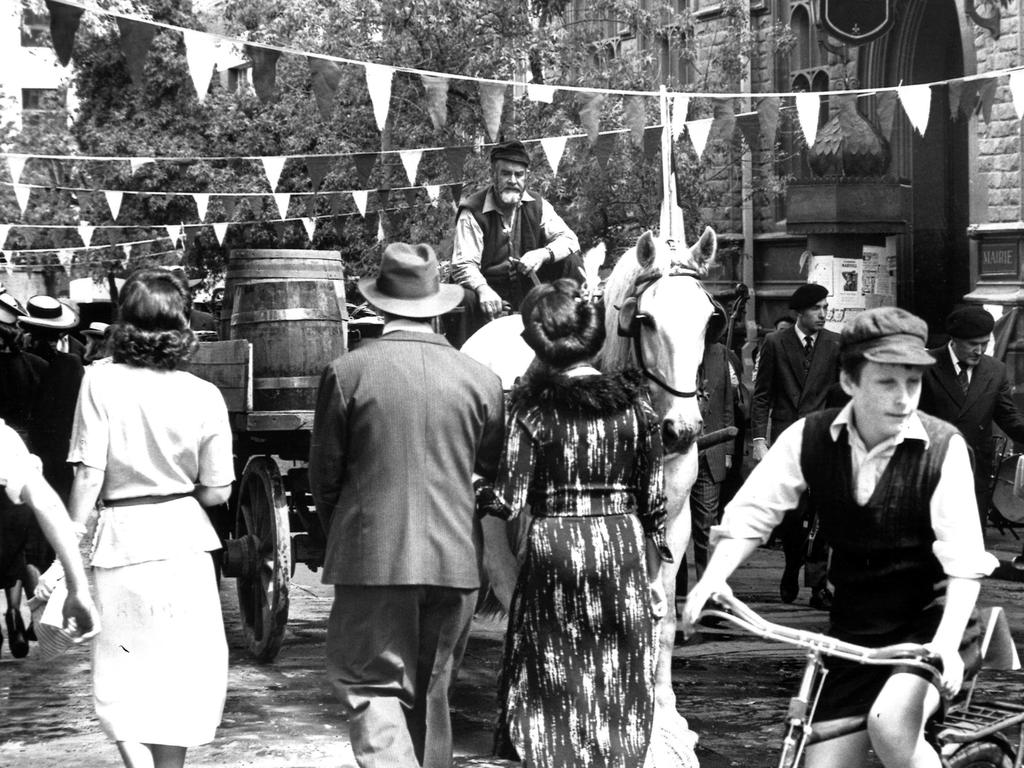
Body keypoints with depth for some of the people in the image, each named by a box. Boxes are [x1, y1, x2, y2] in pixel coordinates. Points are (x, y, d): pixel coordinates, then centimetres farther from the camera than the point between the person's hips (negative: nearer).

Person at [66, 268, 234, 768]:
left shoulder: (100, 382, -10)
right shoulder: (203, 396, -6)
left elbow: (88, 477, -11)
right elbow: (217, 492, -1)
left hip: (120, 538, -1)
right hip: (182, 539, 1)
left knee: (121, 678, 8)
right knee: (184, 669, 14)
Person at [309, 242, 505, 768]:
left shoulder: (346, 373, -6)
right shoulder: (479, 380, 1)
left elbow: (324, 473, 0)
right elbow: (496, 469, 13)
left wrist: (338, 536, 16)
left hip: (371, 557, -3)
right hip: (454, 558, 3)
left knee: (370, 685, 0)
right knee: (430, 691, 16)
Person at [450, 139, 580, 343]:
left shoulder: (536, 206, 2)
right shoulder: (473, 211, -12)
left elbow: (569, 240, -3)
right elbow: (463, 264, -19)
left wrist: (544, 254, -25)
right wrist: (483, 289, -41)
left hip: (528, 285, 4)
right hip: (491, 286, -4)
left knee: (570, 262, -15)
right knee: (470, 299, -38)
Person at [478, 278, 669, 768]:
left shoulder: (534, 407, -10)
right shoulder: (633, 400, 0)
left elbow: (508, 503, -13)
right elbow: (653, 499, 3)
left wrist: (476, 494, 8)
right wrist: (654, 576, 11)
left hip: (554, 549, -3)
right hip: (624, 545, 3)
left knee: (553, 691, 10)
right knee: (622, 692, 13)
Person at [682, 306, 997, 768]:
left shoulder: (943, 447, -14)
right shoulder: (811, 438, -5)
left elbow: (963, 562, -19)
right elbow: (751, 513, -5)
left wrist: (946, 644, -34)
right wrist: (713, 579, -23)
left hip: (930, 623, -4)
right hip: (854, 629, 4)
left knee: (890, 724, -31)